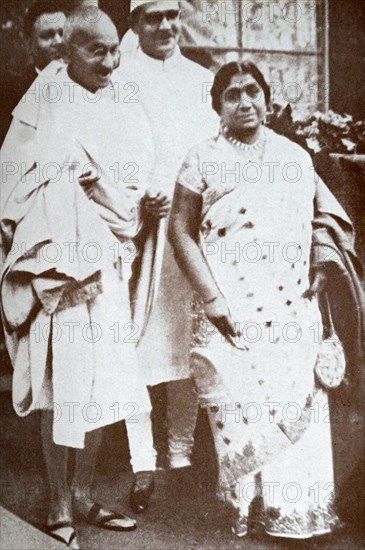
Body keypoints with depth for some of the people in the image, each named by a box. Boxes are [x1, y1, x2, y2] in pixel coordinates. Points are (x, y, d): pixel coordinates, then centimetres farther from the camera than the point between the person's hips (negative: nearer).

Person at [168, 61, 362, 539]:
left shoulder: (295, 156, 13)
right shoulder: (204, 160, 4)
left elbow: (325, 214, 21)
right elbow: (181, 231, 0)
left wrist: (324, 266, 5)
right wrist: (211, 297, -7)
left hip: (294, 312, 3)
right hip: (233, 313, -3)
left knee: (299, 405, 2)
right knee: (240, 406, -3)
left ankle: (298, 513, 17)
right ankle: (246, 507, 15)